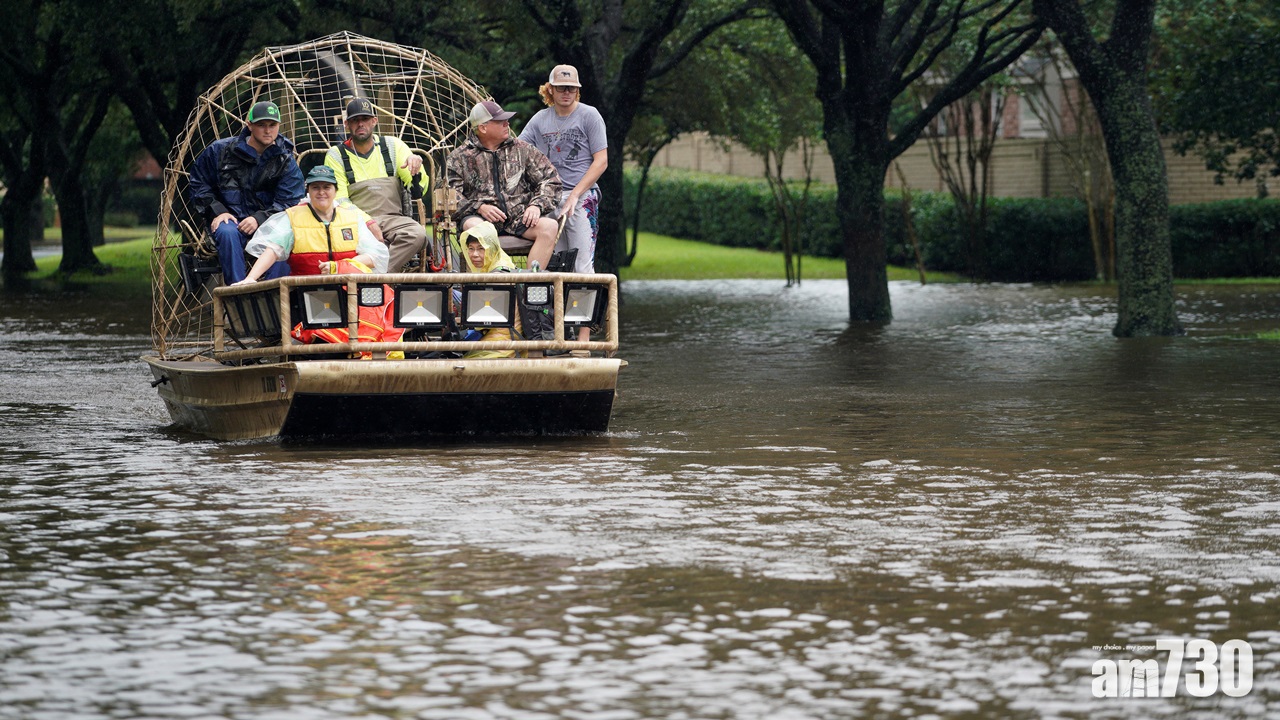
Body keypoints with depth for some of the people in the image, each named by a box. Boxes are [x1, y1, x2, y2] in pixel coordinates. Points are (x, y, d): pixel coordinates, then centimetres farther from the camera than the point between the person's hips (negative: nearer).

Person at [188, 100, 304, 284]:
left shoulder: (286, 162, 5)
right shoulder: (221, 150, 6)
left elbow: (288, 203, -2)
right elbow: (199, 184, 13)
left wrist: (259, 219, -19)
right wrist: (217, 212, -4)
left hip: (266, 224, 0)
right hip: (230, 220, 0)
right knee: (227, 233, -37)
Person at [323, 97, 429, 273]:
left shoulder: (394, 146, 12)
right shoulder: (336, 156, 8)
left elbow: (418, 191, 8)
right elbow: (339, 201, 1)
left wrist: (416, 171, -16)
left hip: (393, 219, 2)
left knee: (417, 234, -32)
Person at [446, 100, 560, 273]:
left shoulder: (522, 149, 17)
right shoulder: (459, 158, 10)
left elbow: (550, 180, 14)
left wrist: (537, 205, -5)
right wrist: (478, 207, -14)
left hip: (519, 216, 2)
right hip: (481, 216, -2)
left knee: (549, 226, -28)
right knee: (473, 226, -39)